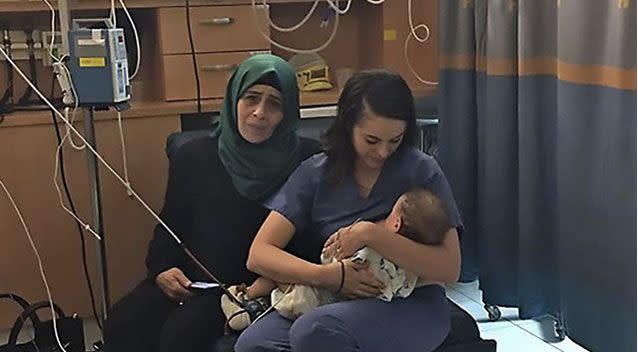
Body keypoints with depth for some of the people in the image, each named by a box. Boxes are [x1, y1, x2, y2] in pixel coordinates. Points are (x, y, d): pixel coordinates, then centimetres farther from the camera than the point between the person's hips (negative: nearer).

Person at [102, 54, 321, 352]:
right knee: (122, 325, -24)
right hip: (188, 280, 4)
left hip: (254, 284, -3)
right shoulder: (192, 157, 11)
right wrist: (162, 268, -2)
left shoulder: (307, 161, 0)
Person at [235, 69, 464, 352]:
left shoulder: (422, 171, -2)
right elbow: (259, 254, -3)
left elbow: (450, 269, -11)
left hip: (412, 305, -2)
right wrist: (325, 275, -20)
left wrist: (373, 235, -22)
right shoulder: (316, 173, 5)